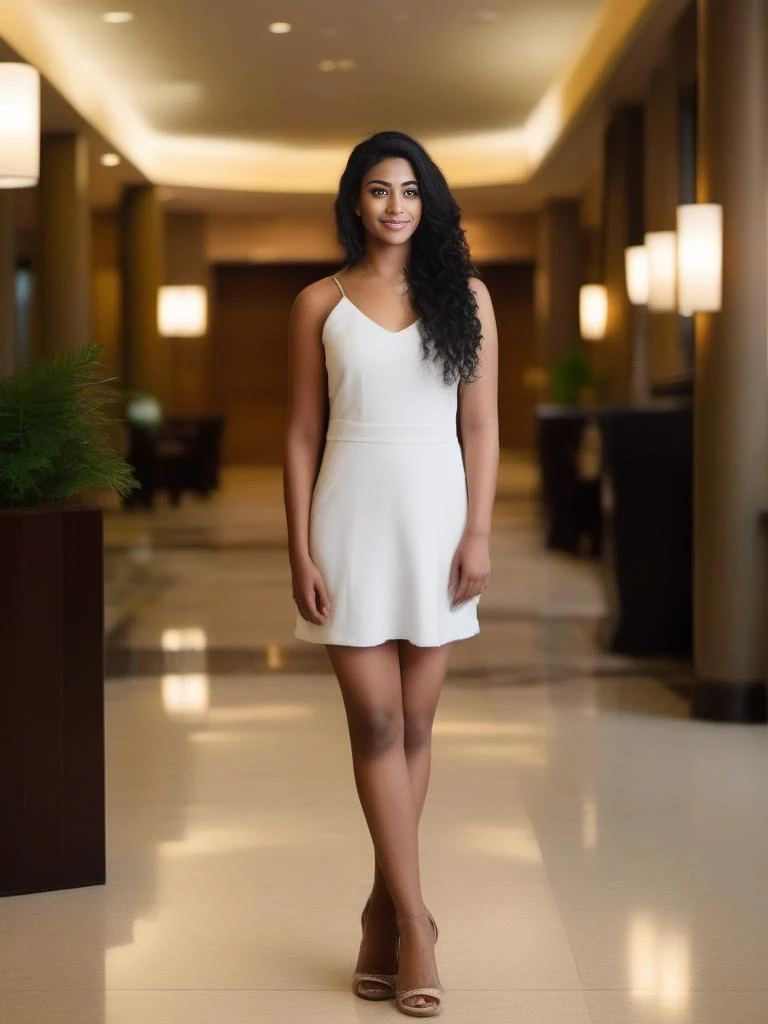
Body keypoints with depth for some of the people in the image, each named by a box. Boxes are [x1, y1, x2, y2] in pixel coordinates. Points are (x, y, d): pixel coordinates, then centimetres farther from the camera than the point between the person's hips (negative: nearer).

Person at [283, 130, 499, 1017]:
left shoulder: (464, 296, 6)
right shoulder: (320, 304, 4)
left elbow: (480, 423, 4)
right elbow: (302, 433, 3)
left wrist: (479, 533, -5)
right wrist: (300, 550, -4)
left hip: (436, 514, 1)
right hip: (352, 517, -1)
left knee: (414, 721, 5)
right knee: (375, 721, -3)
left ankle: (384, 909, 17)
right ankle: (413, 923, 2)